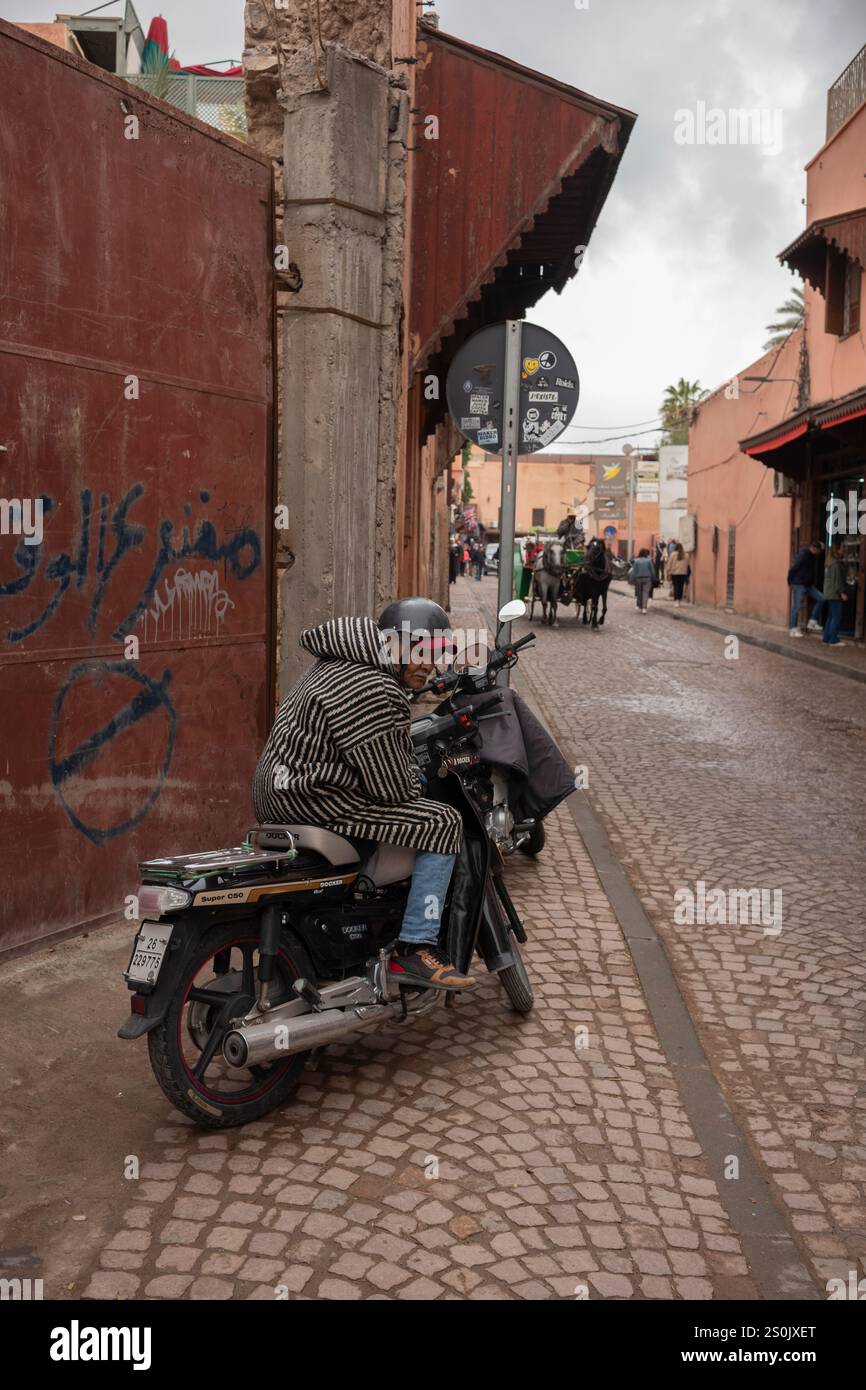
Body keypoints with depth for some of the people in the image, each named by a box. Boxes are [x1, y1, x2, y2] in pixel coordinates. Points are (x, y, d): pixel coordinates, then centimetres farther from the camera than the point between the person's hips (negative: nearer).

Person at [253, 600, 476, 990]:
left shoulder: (340, 664, 13)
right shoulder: (371, 691, -21)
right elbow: (391, 787, -19)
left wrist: (414, 776, 17)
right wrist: (417, 785, 1)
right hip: (317, 802, -11)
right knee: (442, 823, -11)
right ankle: (414, 950, -8)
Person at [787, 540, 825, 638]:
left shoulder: (814, 557, 9)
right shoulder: (803, 555, -18)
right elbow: (793, 569, -16)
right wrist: (790, 582, -9)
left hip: (809, 585, 8)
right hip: (799, 585, -8)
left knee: (821, 598, -4)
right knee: (796, 607, -2)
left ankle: (812, 622, 2)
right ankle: (794, 630, 6)